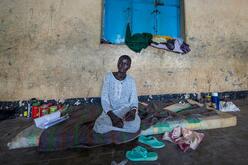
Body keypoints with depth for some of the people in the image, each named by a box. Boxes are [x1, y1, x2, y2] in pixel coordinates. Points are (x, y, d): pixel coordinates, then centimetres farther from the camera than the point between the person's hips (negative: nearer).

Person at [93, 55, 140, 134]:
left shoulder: (131, 80, 0)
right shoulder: (108, 77, -5)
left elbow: (134, 100, -4)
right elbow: (104, 99, -10)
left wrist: (133, 110, -29)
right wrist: (112, 116, -24)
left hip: (125, 109, 1)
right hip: (110, 110, 0)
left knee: (135, 126, -29)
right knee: (99, 128, -27)